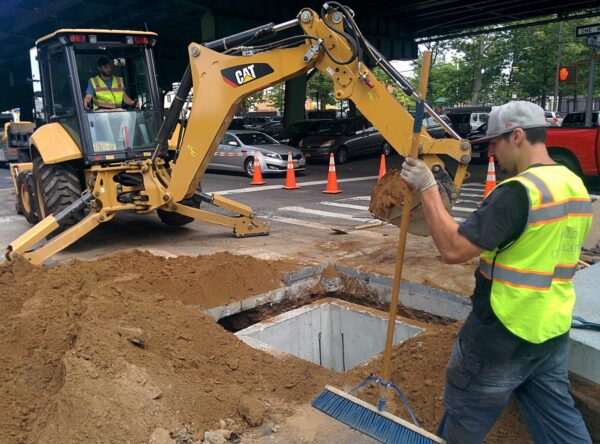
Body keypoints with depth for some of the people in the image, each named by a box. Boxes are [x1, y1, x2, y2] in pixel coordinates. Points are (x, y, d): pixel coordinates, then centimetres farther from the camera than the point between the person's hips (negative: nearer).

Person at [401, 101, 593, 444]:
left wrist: (428, 189, -22)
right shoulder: (576, 187, 6)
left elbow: (454, 249, -28)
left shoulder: (519, 190, -24)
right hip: (554, 329, 9)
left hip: (504, 333, -9)